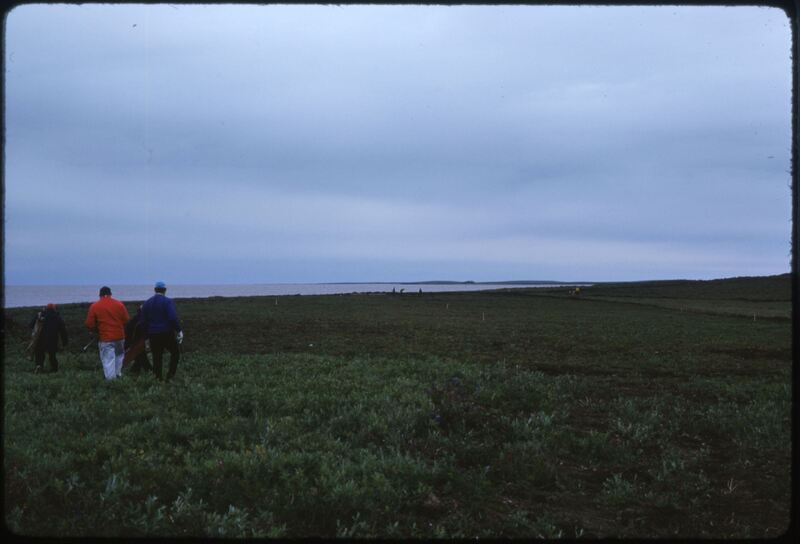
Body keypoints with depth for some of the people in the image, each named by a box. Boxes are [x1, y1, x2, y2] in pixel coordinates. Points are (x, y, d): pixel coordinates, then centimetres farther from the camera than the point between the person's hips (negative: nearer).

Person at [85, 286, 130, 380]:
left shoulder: (94, 306, -4)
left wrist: (97, 331, 14)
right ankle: (118, 374, 27)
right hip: (119, 336, 2)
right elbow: (127, 320, 0)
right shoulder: (119, 304, 0)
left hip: (105, 338, -2)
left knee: (108, 360, 0)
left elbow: (89, 324, -5)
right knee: (119, 355, 23)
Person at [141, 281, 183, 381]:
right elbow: (173, 318, -19)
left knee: (157, 358, 8)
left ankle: (158, 379, 9)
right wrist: (179, 330, -12)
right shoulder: (168, 301, -8)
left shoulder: (147, 303, 9)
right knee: (175, 353, 11)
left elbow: (143, 321, 10)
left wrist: (147, 335, 17)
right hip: (167, 334, -4)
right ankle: (170, 375, -1)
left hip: (153, 335, 4)